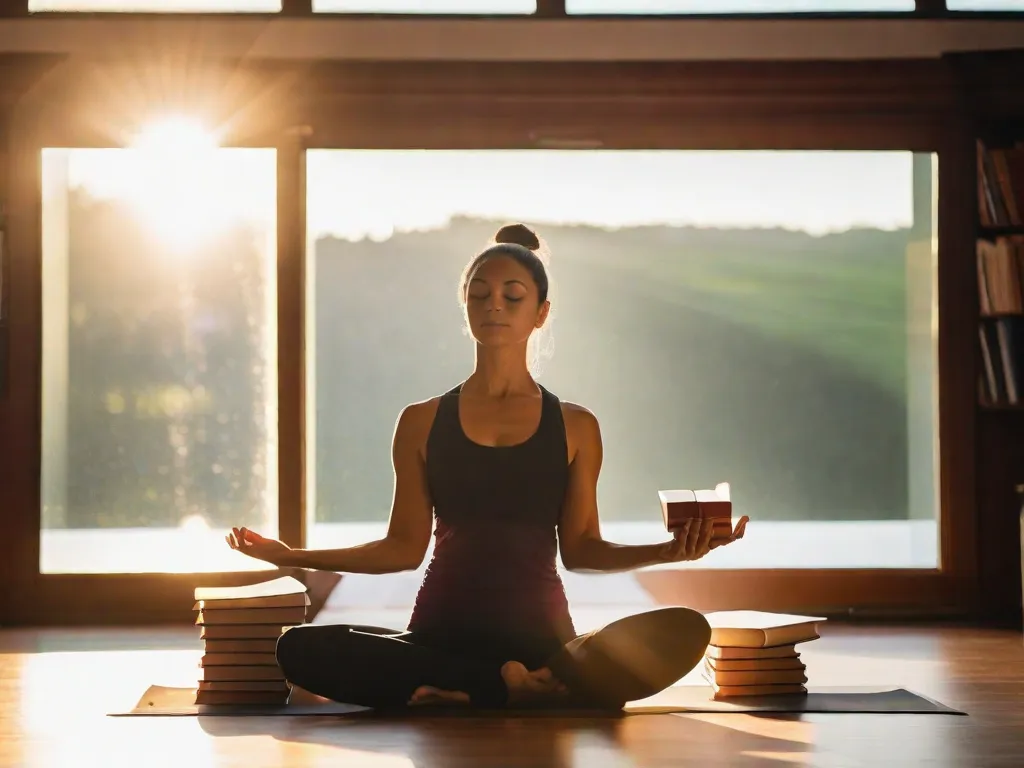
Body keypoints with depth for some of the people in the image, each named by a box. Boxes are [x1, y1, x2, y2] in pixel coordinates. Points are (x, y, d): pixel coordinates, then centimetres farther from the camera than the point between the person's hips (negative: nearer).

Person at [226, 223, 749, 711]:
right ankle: (512, 687, -24)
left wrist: (666, 551, -5)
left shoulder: (575, 428, 10)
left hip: (541, 635, 0)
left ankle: (464, 695, -26)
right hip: (441, 633, 1)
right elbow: (405, 547, 9)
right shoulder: (422, 423, 10)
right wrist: (293, 557, 2)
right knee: (300, 649, -29)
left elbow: (580, 548, 9)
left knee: (685, 631, -29)